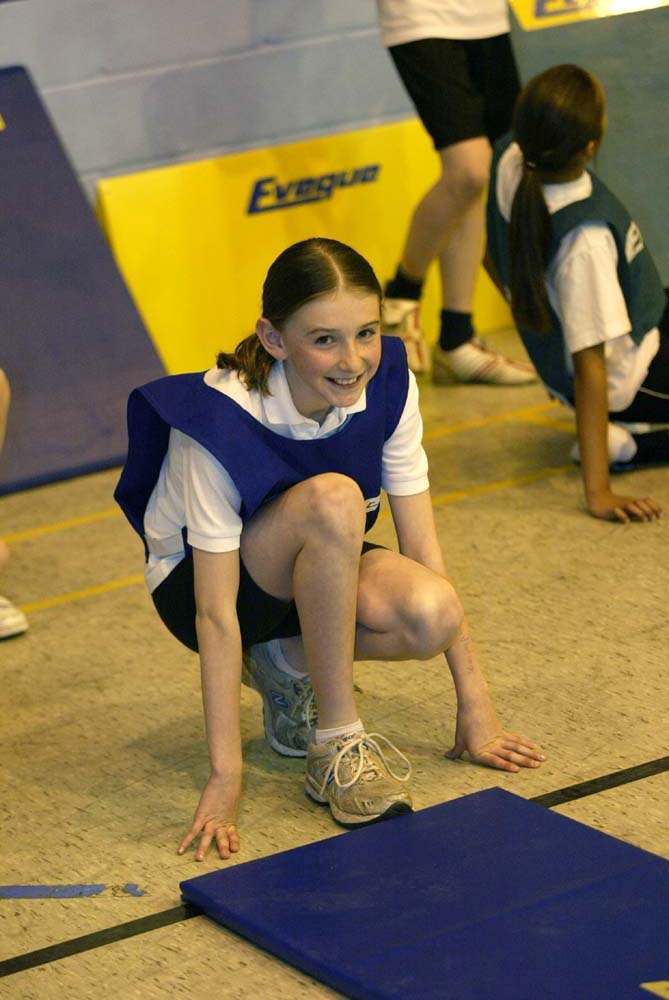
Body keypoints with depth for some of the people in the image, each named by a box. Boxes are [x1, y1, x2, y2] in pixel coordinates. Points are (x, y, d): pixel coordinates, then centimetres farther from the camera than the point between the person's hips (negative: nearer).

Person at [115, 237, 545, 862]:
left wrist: (474, 702, -14)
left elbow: (421, 546, -13)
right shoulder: (221, 420, -32)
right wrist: (225, 776, -34)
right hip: (193, 576, -4)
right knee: (332, 498, -36)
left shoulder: (389, 388, -18)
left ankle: (286, 669, 2)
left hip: (313, 568, 5)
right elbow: (215, 610, -32)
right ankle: (337, 744, -23)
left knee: (431, 615, -30)